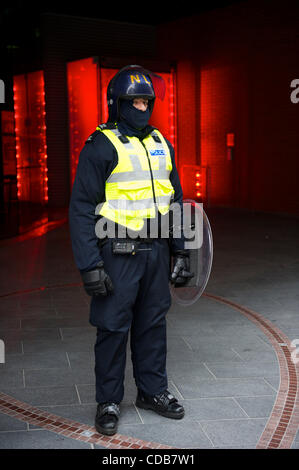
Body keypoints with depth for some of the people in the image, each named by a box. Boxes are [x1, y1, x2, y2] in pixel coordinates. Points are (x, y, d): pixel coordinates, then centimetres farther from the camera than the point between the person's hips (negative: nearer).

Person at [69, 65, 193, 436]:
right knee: (113, 328, 4)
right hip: (118, 254, -6)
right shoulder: (101, 146, -8)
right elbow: (81, 208, -10)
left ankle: (153, 391, 30)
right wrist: (90, 266, -15)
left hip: (156, 252, 6)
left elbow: (175, 200, 17)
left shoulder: (160, 144, 12)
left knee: (153, 324, 15)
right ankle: (108, 402, 19)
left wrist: (180, 252, 13)